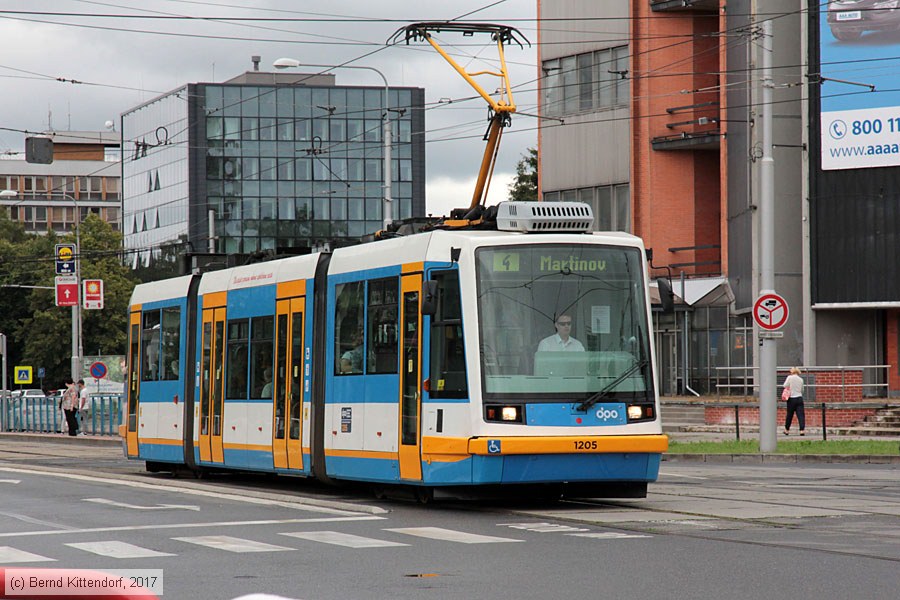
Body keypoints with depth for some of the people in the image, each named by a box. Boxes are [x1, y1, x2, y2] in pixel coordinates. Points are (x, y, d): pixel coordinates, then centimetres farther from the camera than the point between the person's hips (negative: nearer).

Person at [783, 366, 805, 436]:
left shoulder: (789, 377, -5)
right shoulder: (801, 379, 5)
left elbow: (785, 386, -6)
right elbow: (802, 390, 13)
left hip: (792, 399, -2)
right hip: (799, 398, 2)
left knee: (789, 415, 10)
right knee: (801, 414, -3)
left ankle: (787, 430, 21)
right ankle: (802, 430, -13)